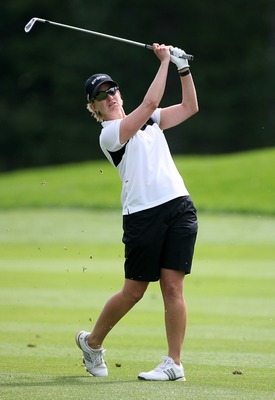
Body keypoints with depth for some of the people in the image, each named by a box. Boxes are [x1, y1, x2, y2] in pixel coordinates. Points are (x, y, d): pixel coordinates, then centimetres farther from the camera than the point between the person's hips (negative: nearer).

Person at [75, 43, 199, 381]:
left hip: (179, 208, 4)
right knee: (134, 291, 1)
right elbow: (150, 102, -13)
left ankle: (174, 363, -4)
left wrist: (183, 67, 8)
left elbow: (189, 107, 18)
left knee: (172, 286, -4)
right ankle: (91, 342, 24)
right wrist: (165, 62, -6)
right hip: (142, 214, -4)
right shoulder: (108, 134, -3)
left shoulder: (149, 121, 19)